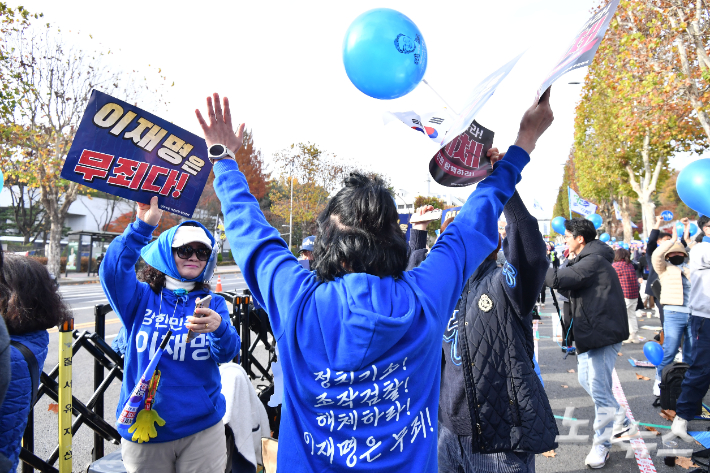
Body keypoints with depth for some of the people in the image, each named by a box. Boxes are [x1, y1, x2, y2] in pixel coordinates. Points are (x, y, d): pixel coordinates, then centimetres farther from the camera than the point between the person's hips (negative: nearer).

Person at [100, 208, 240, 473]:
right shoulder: (142, 297, 0)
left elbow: (228, 352, -14)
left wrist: (219, 328, -36)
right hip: (142, 430, 0)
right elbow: (113, 271, -21)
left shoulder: (212, 303, 2)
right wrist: (142, 226, -29)